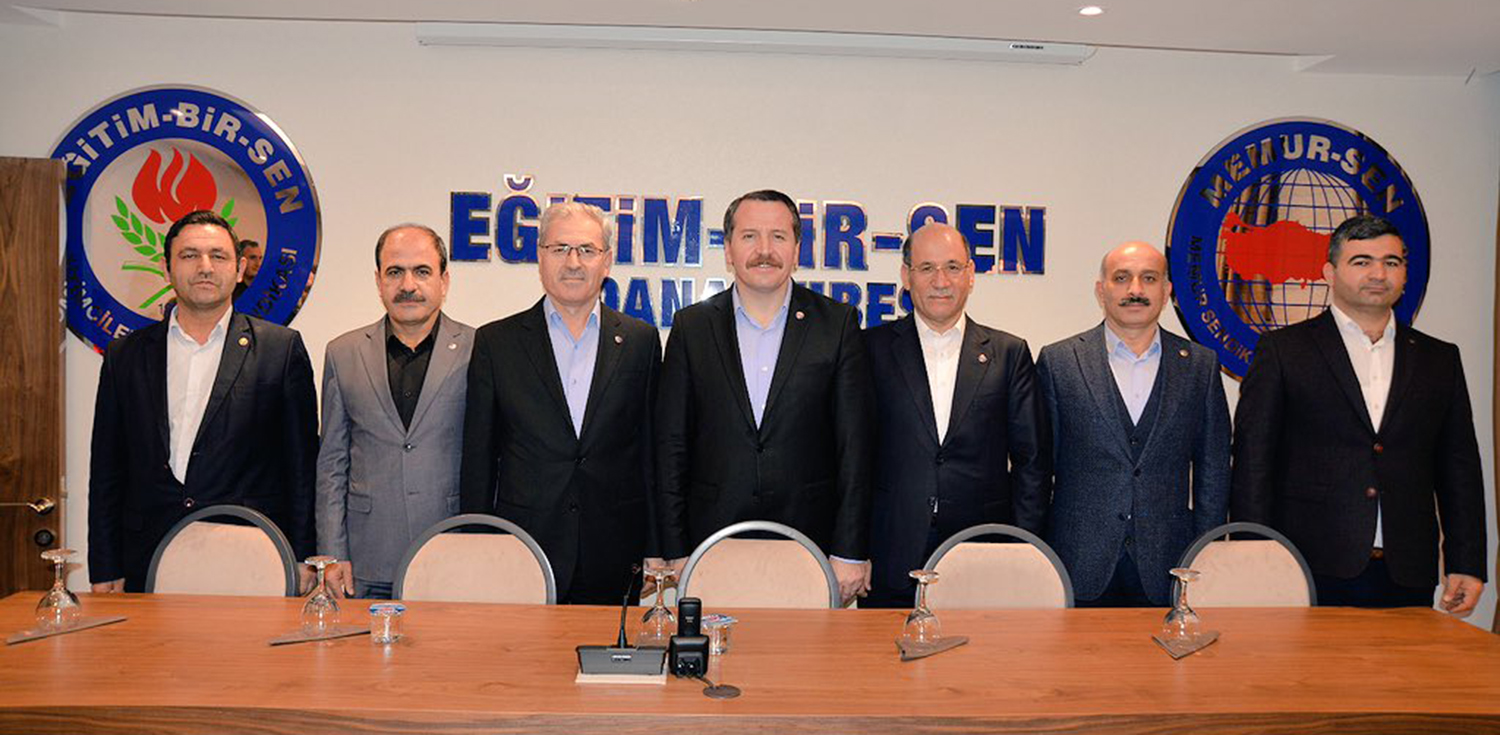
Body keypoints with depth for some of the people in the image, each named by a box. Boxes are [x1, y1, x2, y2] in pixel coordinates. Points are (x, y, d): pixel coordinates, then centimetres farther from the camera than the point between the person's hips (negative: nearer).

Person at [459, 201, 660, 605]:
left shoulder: (640, 340, 6)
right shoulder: (496, 342, 4)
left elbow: (652, 451, 7)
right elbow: (478, 460, 5)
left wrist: (655, 553, 3)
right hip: (523, 559, 0)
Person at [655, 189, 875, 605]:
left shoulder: (837, 325, 2)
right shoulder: (692, 327, 5)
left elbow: (855, 446, 0)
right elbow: (672, 446, 5)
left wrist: (850, 553, -4)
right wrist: (676, 554, 0)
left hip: (810, 543, 0)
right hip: (713, 543, 1)